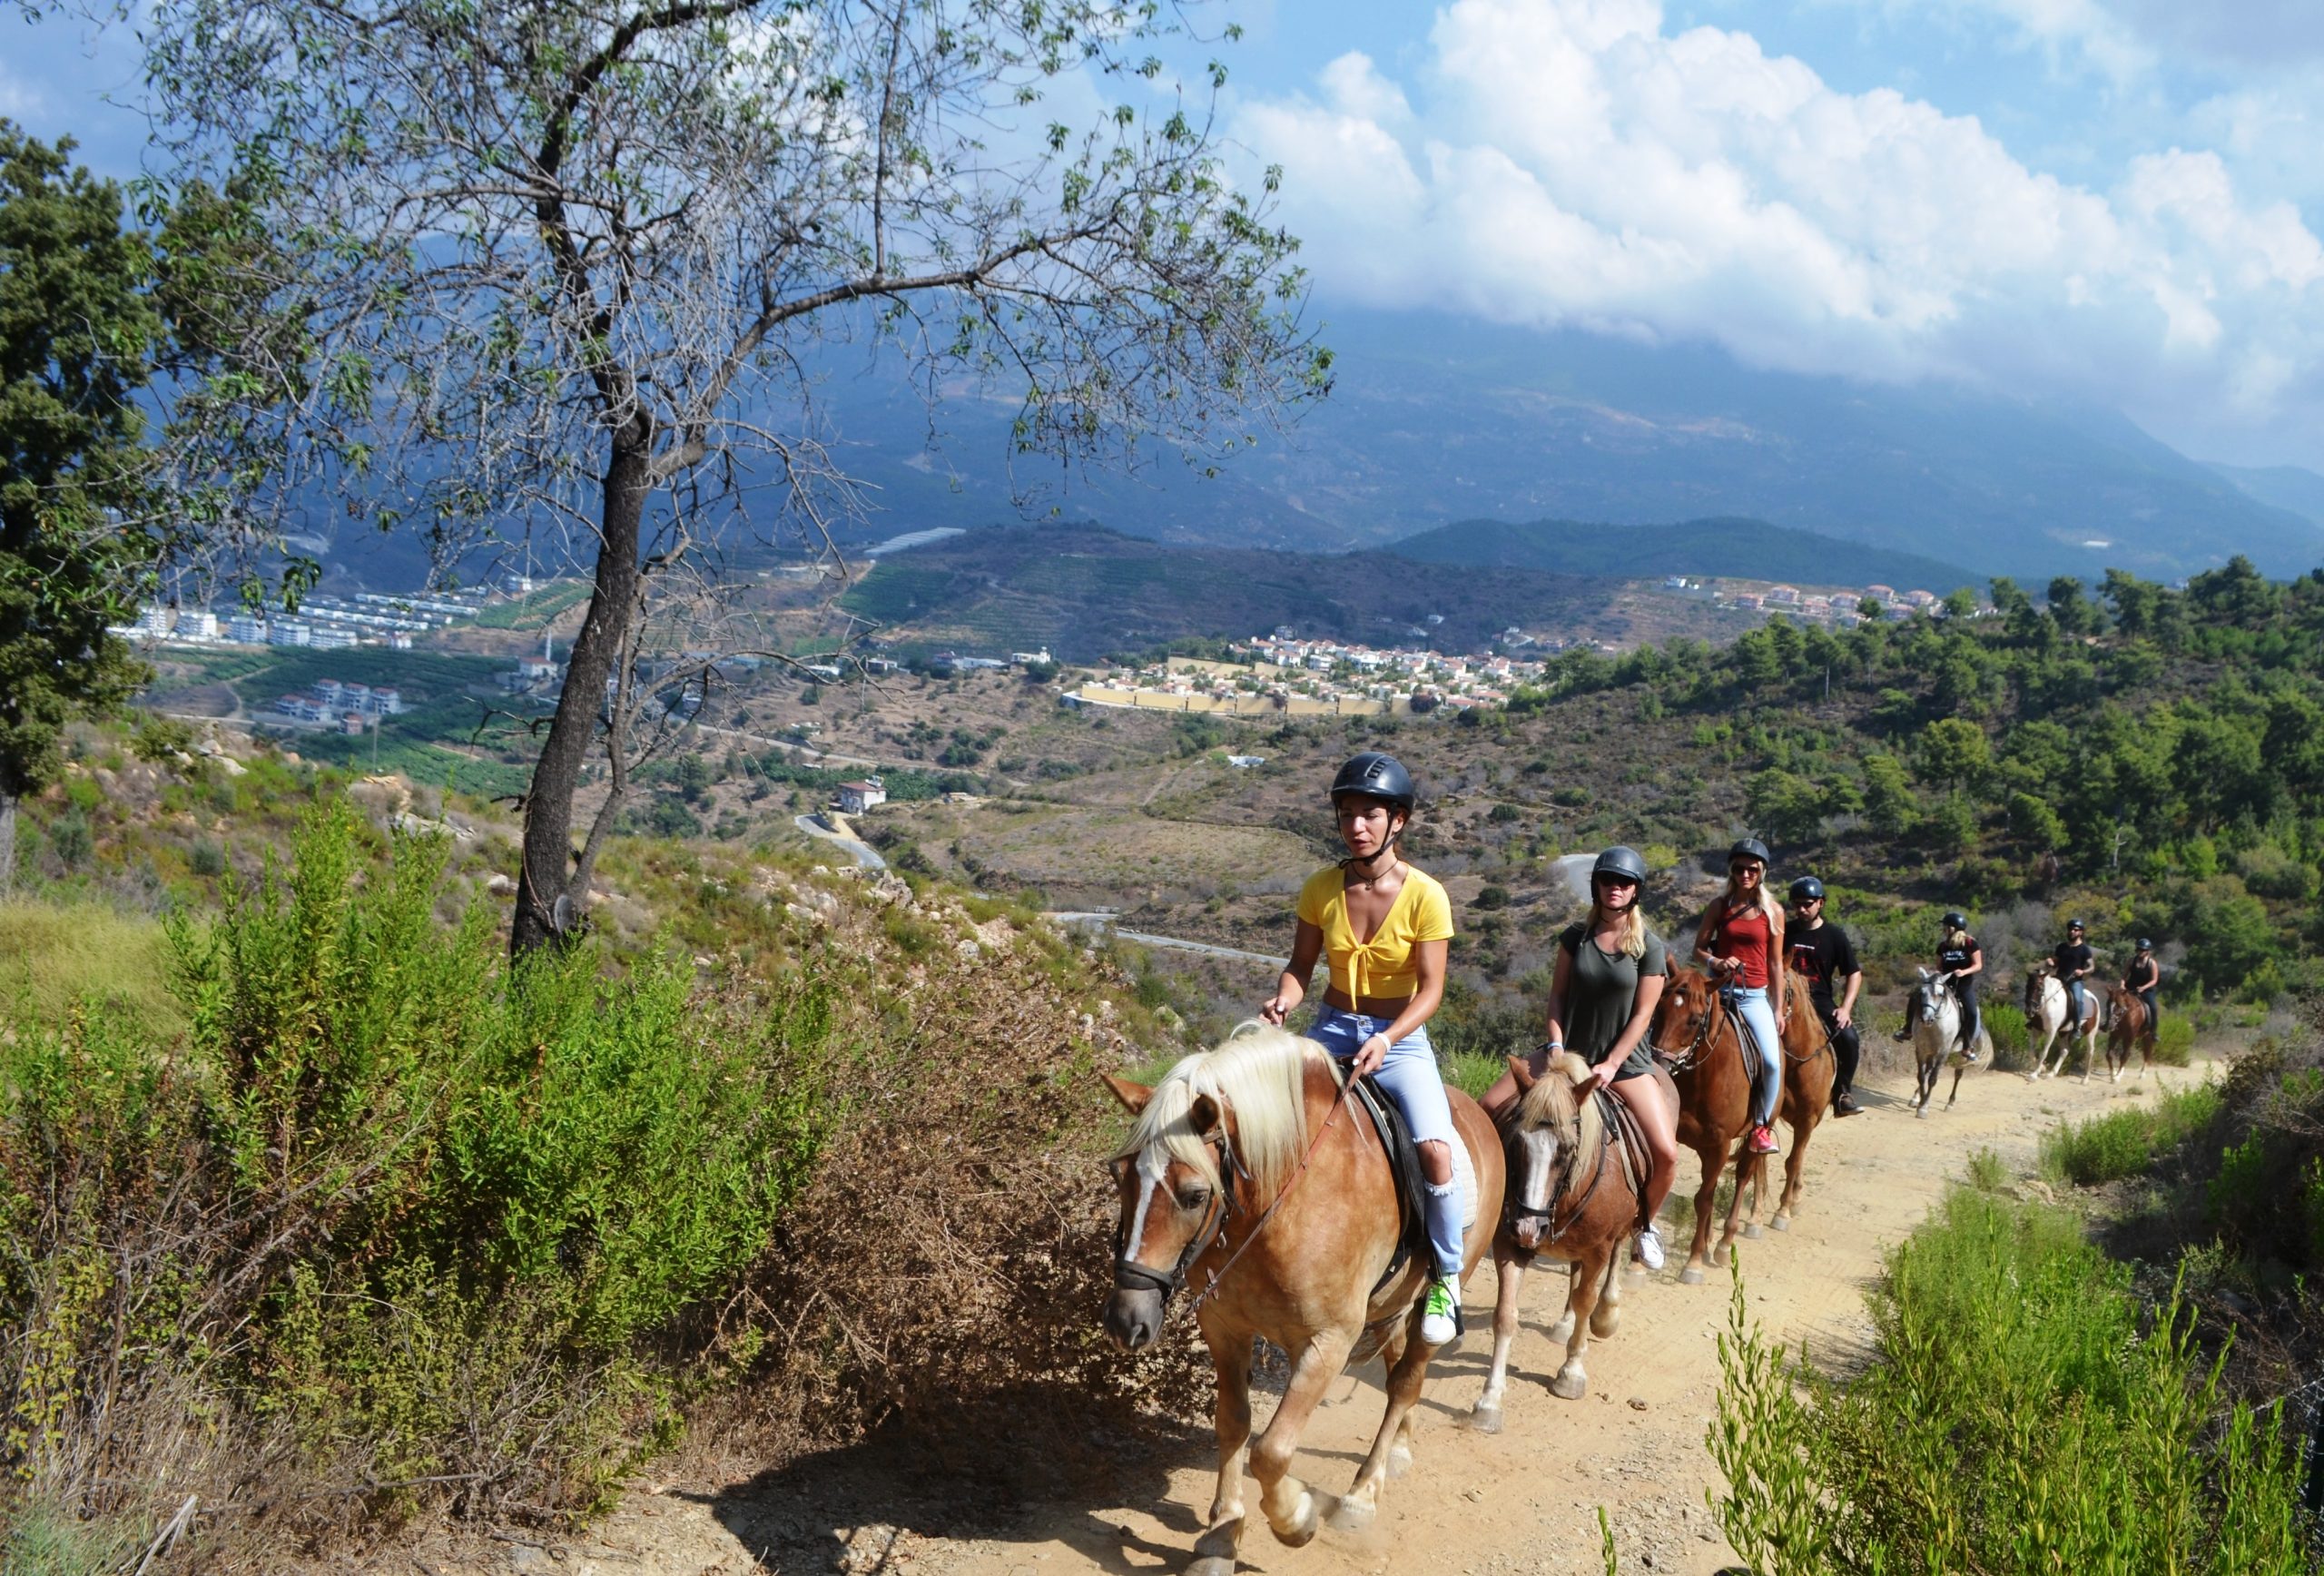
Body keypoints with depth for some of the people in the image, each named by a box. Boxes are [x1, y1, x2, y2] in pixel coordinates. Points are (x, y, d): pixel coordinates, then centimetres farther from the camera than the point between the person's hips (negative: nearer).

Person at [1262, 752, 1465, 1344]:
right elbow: (1300, 966, 4)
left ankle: (1446, 1280, -5)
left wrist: (1387, 1040, -28)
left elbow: (1430, 989, -12)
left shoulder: (1425, 895, -13)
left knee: (1435, 1149, -27)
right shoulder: (1321, 888, -3)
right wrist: (1283, 1000, -19)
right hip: (1333, 1029, 3)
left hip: (1402, 1037, -3)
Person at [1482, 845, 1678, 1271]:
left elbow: (1642, 1015, -9)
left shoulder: (1650, 948, -7)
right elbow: (1557, 996, 3)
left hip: (1625, 1062, -2)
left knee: (1665, 1155, -15)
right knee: (1488, 1109, -10)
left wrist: (1611, 1065, -16)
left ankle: (1645, 1224, 14)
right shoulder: (1576, 936, 1)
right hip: (1568, 1052, 2)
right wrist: (1555, 1047, -11)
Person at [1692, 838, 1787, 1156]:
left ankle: (1762, 1126, 0)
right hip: (1720, 990, 1)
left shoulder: (1773, 912, 4)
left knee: (1772, 1061, -18)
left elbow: (1775, 963, 6)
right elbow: (1698, 949, 5)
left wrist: (1779, 1009, 4)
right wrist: (1716, 962, -17)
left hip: (1755, 996, -1)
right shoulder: (1719, 906, 5)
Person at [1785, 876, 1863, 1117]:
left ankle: (1842, 1093, -7)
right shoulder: (1785, 932, 7)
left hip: (1820, 1000, 0)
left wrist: (1845, 1008, -8)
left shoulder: (1834, 936, 4)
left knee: (1848, 1038, -25)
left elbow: (1854, 974, 5)